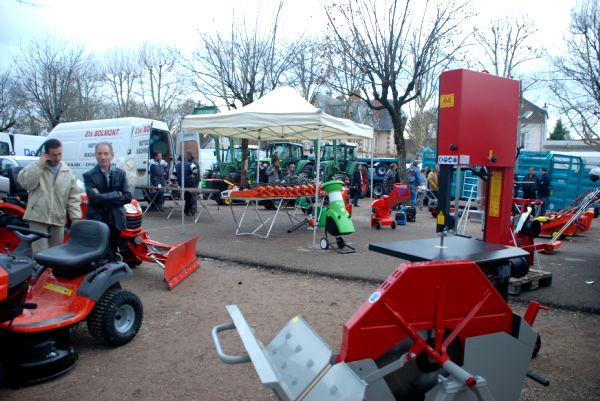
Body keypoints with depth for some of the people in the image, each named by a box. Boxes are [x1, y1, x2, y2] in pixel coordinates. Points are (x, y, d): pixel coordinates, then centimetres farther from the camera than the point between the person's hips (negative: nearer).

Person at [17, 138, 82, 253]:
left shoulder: (68, 173, 8)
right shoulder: (35, 167, 2)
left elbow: (74, 198, 7)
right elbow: (25, 182, -17)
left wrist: (76, 218, -2)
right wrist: (39, 164, -15)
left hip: (58, 219, 3)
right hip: (37, 217, -3)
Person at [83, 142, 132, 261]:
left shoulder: (120, 173, 3)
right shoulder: (89, 176, -6)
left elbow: (128, 197, -6)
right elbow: (95, 198, -20)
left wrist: (105, 199, -14)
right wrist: (116, 194, -14)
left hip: (116, 221, 4)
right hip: (97, 221, -3)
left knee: (114, 254, 16)